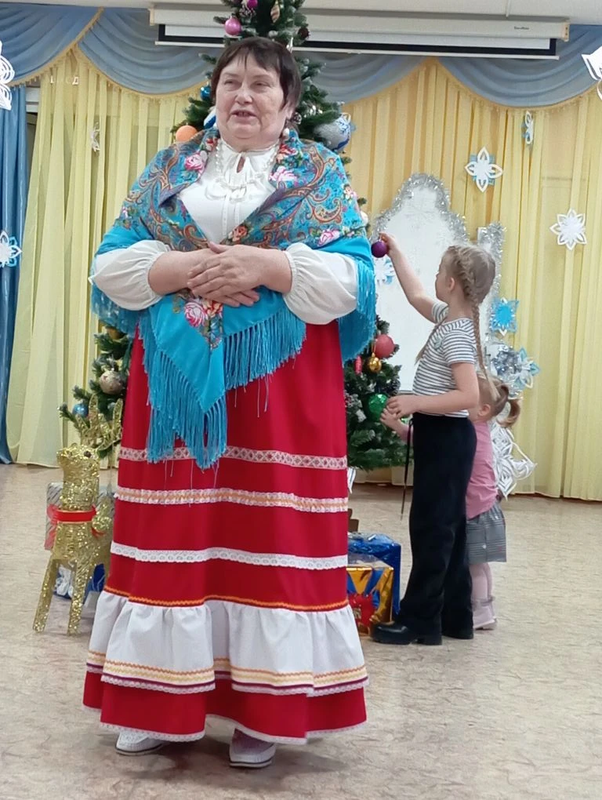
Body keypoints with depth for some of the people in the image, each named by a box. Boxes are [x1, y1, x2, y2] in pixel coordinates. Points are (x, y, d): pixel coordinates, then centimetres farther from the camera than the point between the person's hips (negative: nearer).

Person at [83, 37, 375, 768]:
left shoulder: (318, 174, 7)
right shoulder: (169, 169, 13)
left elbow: (350, 279, -4)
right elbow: (111, 266, 4)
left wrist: (263, 265, -16)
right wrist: (187, 268, -12)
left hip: (279, 388, -2)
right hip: (177, 380, 2)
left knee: (270, 537, 0)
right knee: (173, 535, 4)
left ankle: (262, 712, 11)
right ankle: (163, 702, 16)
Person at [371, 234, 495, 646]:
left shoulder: (456, 333, -20)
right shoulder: (450, 318, 8)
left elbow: (469, 396, -28)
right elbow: (417, 296, 27)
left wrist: (416, 403, -28)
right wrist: (395, 252, 30)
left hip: (445, 437, -10)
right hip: (446, 437, 10)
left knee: (431, 527, -4)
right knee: (447, 527, 12)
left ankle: (420, 621, 2)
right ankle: (455, 616, 19)